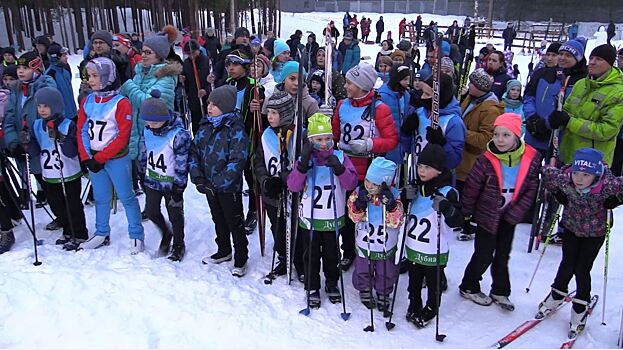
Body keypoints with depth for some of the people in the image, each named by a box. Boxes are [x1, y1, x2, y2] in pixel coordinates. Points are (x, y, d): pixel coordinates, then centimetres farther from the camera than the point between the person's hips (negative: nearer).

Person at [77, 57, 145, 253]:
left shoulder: (121, 103, -13)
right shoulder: (87, 101, 5)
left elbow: (123, 136, -16)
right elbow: (82, 130, 8)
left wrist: (101, 157, -15)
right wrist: (86, 157, -3)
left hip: (117, 159, -6)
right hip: (93, 159, 6)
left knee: (126, 197, 4)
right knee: (101, 198, 17)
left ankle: (136, 236, 15)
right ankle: (102, 234, 31)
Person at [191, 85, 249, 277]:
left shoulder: (235, 128, -18)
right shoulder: (205, 126, 2)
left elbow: (237, 160, -23)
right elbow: (194, 151, 4)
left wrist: (218, 183, -24)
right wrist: (197, 177, -9)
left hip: (229, 187, -6)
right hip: (209, 185, 7)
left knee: (234, 223, 8)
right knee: (218, 220, 23)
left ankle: (241, 259, 24)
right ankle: (223, 251, 42)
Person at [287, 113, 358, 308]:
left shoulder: (340, 157, -5)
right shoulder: (304, 159, -6)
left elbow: (351, 184, -13)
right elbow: (293, 186, -15)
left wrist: (339, 168, -30)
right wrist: (303, 164, -27)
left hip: (333, 218, 1)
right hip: (310, 218, 0)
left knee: (331, 254, 17)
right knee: (312, 254, 13)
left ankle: (332, 284, 38)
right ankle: (312, 288, 30)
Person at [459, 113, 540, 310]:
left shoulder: (532, 159, -12)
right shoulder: (486, 160, -22)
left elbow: (531, 190, -4)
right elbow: (472, 187, -11)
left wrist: (514, 214, -9)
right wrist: (465, 213, -3)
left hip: (510, 217, 3)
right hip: (487, 216, -3)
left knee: (503, 255, 17)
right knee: (484, 255, 5)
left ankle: (500, 292, 35)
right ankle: (468, 288, 27)